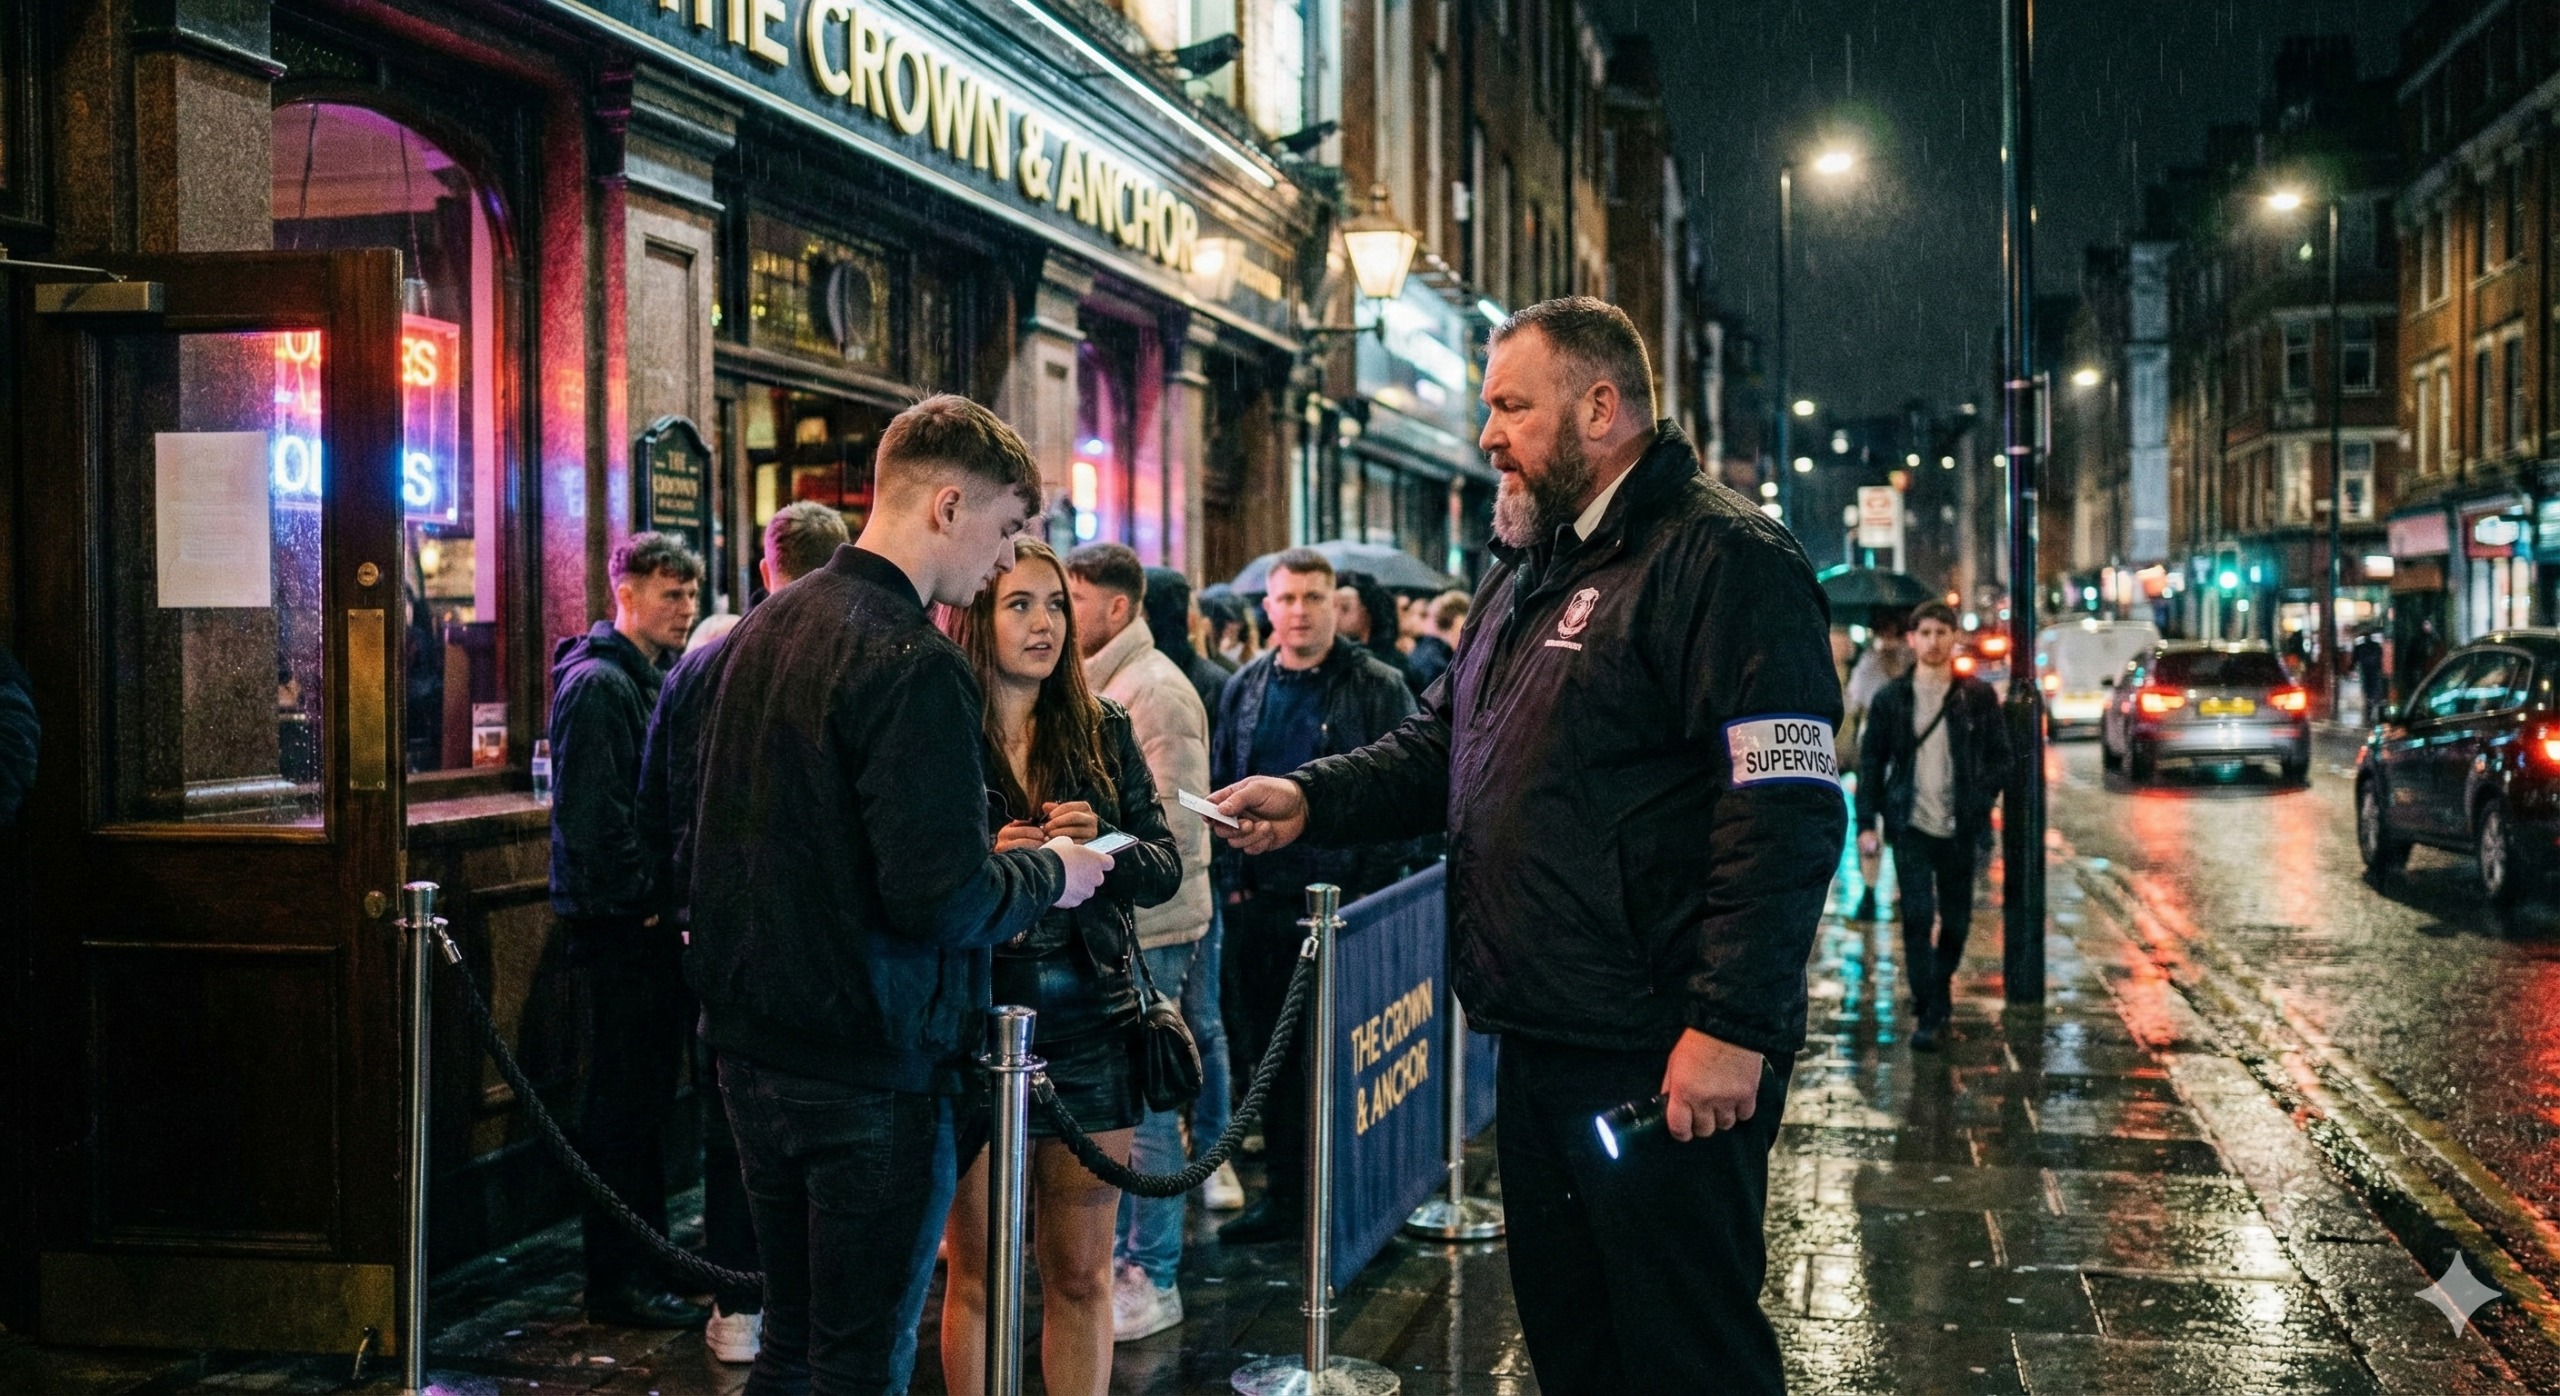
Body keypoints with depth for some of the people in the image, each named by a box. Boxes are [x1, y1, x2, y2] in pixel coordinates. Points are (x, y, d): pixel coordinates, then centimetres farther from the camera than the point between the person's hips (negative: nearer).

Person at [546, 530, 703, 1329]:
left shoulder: (655, 679, 16)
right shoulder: (596, 684, -13)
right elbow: (589, 814, -20)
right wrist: (641, 899, -17)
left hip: (654, 919, 9)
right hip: (618, 924, -9)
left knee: (651, 1093, 15)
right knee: (622, 1099, -4)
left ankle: (649, 1256, 24)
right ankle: (616, 1281, 4)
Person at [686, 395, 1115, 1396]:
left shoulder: (763, 629, 10)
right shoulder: (914, 664, -19)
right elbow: (941, 900, -24)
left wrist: (984, 855, 16)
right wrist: (1048, 875, -4)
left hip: (753, 1046, 9)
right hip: (870, 1068, -9)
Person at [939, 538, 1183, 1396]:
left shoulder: (1105, 732, 7)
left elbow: (1166, 869, 5)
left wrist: (1106, 846, -14)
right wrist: (988, 860, -21)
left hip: (1091, 1022, 3)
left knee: (1081, 1274, 8)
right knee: (976, 1272, 7)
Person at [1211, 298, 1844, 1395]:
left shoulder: (1720, 556, -13)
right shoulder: (1525, 571, 18)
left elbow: (1786, 813, -21)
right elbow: (1441, 746, 24)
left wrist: (1734, 1026, -25)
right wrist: (1313, 800, 5)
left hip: (1662, 1058, -9)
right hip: (1538, 1044, 9)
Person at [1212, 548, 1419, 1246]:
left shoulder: (1377, 688, -3)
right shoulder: (1246, 688, 11)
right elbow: (1222, 786, 15)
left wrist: (1371, 884, -11)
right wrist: (1233, 876, 6)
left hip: (1345, 900, -5)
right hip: (1261, 899, 5)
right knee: (1272, 1055, 10)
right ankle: (1282, 1194, 20)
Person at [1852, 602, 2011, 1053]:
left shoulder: (1978, 696, 2)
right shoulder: (1891, 698, 3)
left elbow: (1999, 756, 7)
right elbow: (1870, 762, 6)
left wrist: (1980, 803, -8)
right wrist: (1866, 823, -1)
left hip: (1959, 828, 1)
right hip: (1911, 826, -1)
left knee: (1956, 921, 9)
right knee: (1918, 918, -8)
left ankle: (1937, 991, 32)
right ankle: (1930, 1014, -3)